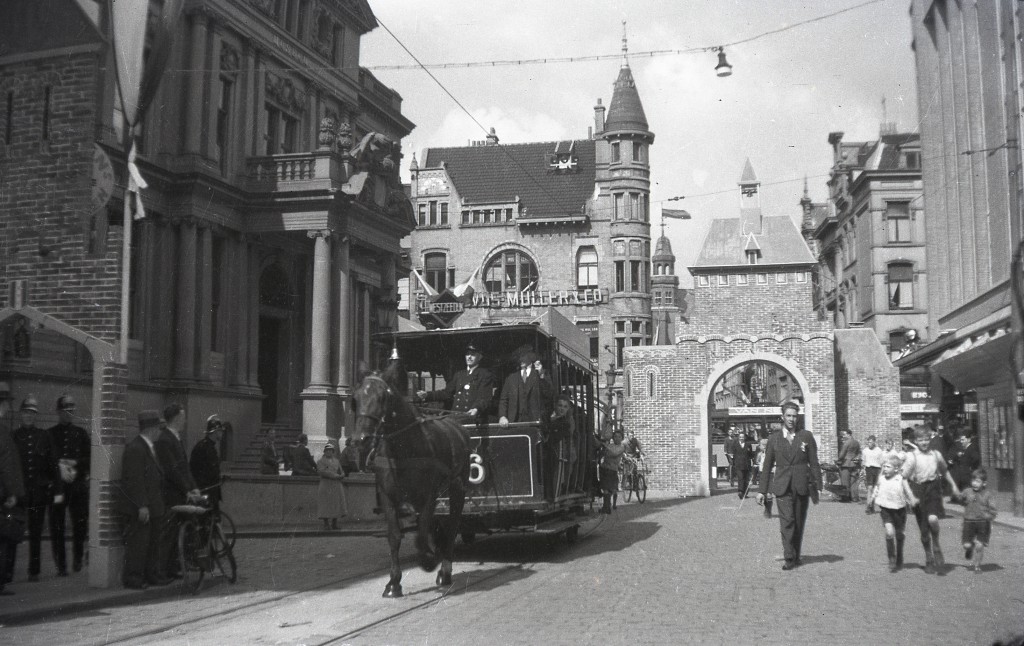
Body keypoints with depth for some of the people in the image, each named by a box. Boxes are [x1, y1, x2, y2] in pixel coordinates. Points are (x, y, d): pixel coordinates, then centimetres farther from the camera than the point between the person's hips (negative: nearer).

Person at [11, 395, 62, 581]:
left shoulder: (43, 436, 5)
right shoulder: (13, 436, 2)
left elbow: (53, 464, 5)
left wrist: (58, 490, 1)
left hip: (39, 491, 1)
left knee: (36, 533, 7)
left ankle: (34, 571, 14)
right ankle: (8, 570, -1)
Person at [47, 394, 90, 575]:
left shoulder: (81, 433, 11)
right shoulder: (50, 434, 6)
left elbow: (89, 458, 6)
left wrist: (74, 464, -9)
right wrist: (59, 466, -14)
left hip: (79, 485, 1)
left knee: (80, 524, -3)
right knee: (56, 526, -1)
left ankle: (77, 560, 11)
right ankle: (60, 564, 7)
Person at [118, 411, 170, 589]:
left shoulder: (151, 447, 15)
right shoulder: (135, 449, -17)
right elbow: (134, 479, -22)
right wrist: (142, 506, -23)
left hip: (153, 506, 10)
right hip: (139, 508, -10)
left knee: (154, 542, 14)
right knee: (137, 542, -4)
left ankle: (153, 574, 23)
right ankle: (132, 577, 4)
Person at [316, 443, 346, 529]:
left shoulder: (337, 461, 18)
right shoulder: (320, 461, 3)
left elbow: (341, 472, 15)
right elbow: (322, 471, -13)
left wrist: (341, 475, -10)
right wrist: (335, 475, -16)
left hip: (337, 486, 4)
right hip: (325, 486, -4)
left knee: (336, 504, 3)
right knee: (325, 506, -5)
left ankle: (334, 524, 9)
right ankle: (326, 524, 0)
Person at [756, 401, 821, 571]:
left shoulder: (806, 436, 4)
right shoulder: (774, 438, 6)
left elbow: (814, 463, 5)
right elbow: (767, 466, 9)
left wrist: (817, 486, -1)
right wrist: (762, 490, 6)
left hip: (802, 485, 1)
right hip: (782, 486, 0)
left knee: (799, 523, 7)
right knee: (786, 521, -12)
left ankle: (796, 556, 20)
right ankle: (789, 558, -12)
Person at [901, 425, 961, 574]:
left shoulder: (936, 455, 6)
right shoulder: (912, 456, -4)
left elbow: (944, 471, 24)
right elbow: (904, 477, -6)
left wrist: (953, 486, 28)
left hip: (933, 489, 1)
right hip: (918, 490, -1)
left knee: (932, 518, -25)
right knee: (924, 529, 3)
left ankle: (936, 547, 0)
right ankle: (929, 559, 19)